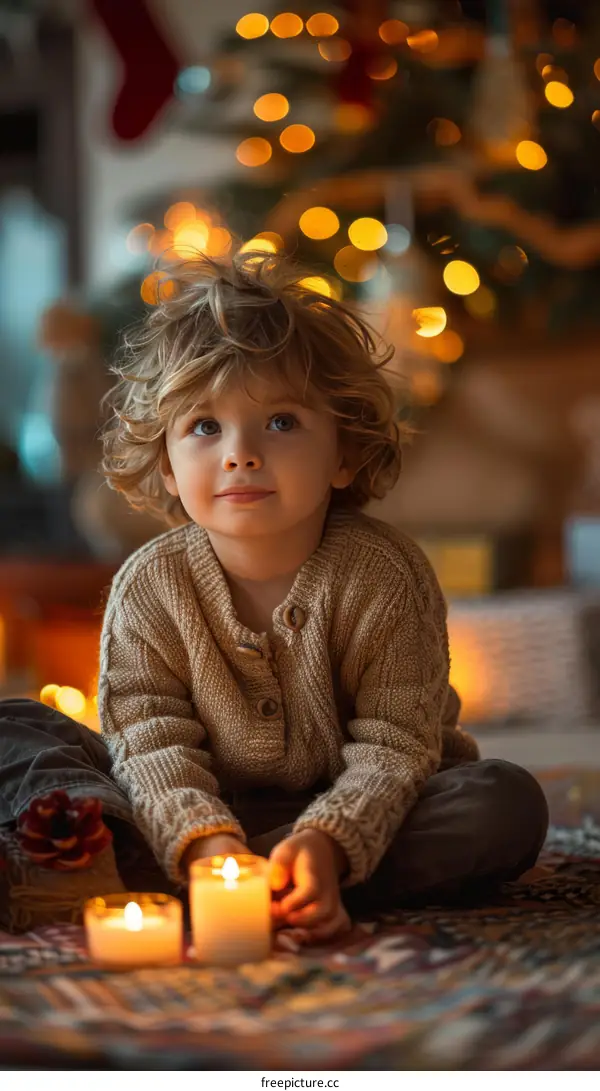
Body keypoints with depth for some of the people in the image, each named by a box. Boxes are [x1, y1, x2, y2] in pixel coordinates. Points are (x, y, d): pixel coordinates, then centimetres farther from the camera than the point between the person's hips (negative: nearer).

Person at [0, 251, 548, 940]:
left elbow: (394, 747, -19)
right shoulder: (149, 586, -10)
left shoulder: (385, 577, -16)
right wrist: (204, 839, -37)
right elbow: (153, 742, -16)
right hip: (205, 811, 1)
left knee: (509, 807, -30)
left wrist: (325, 843, -39)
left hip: (349, 814, -1)